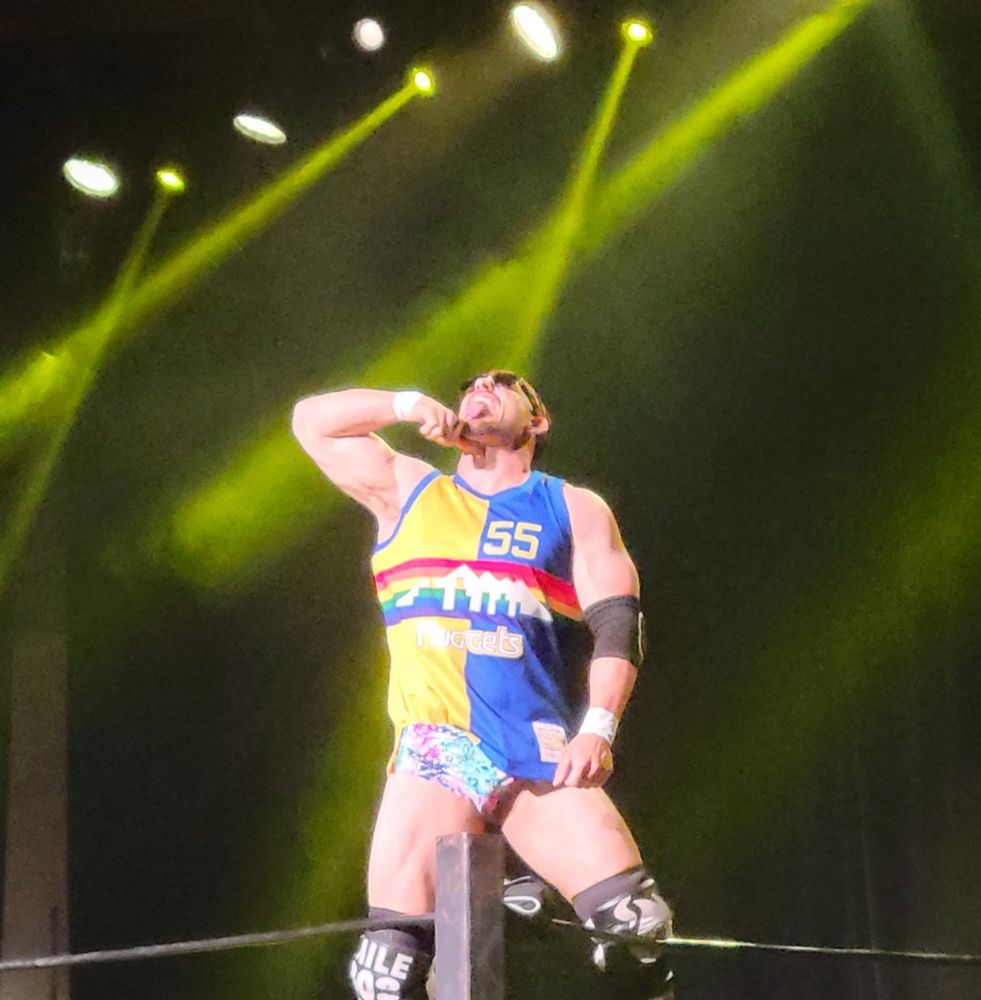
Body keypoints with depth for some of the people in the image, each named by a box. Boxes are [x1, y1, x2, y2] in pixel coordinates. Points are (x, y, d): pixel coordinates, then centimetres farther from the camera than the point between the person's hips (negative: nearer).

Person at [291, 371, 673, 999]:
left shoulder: (574, 509, 16)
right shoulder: (408, 492, 21)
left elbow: (618, 621, 5)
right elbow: (313, 421, 20)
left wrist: (597, 729, -10)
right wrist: (411, 405, 9)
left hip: (542, 757, 0)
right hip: (434, 756, 1)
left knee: (638, 925, -18)